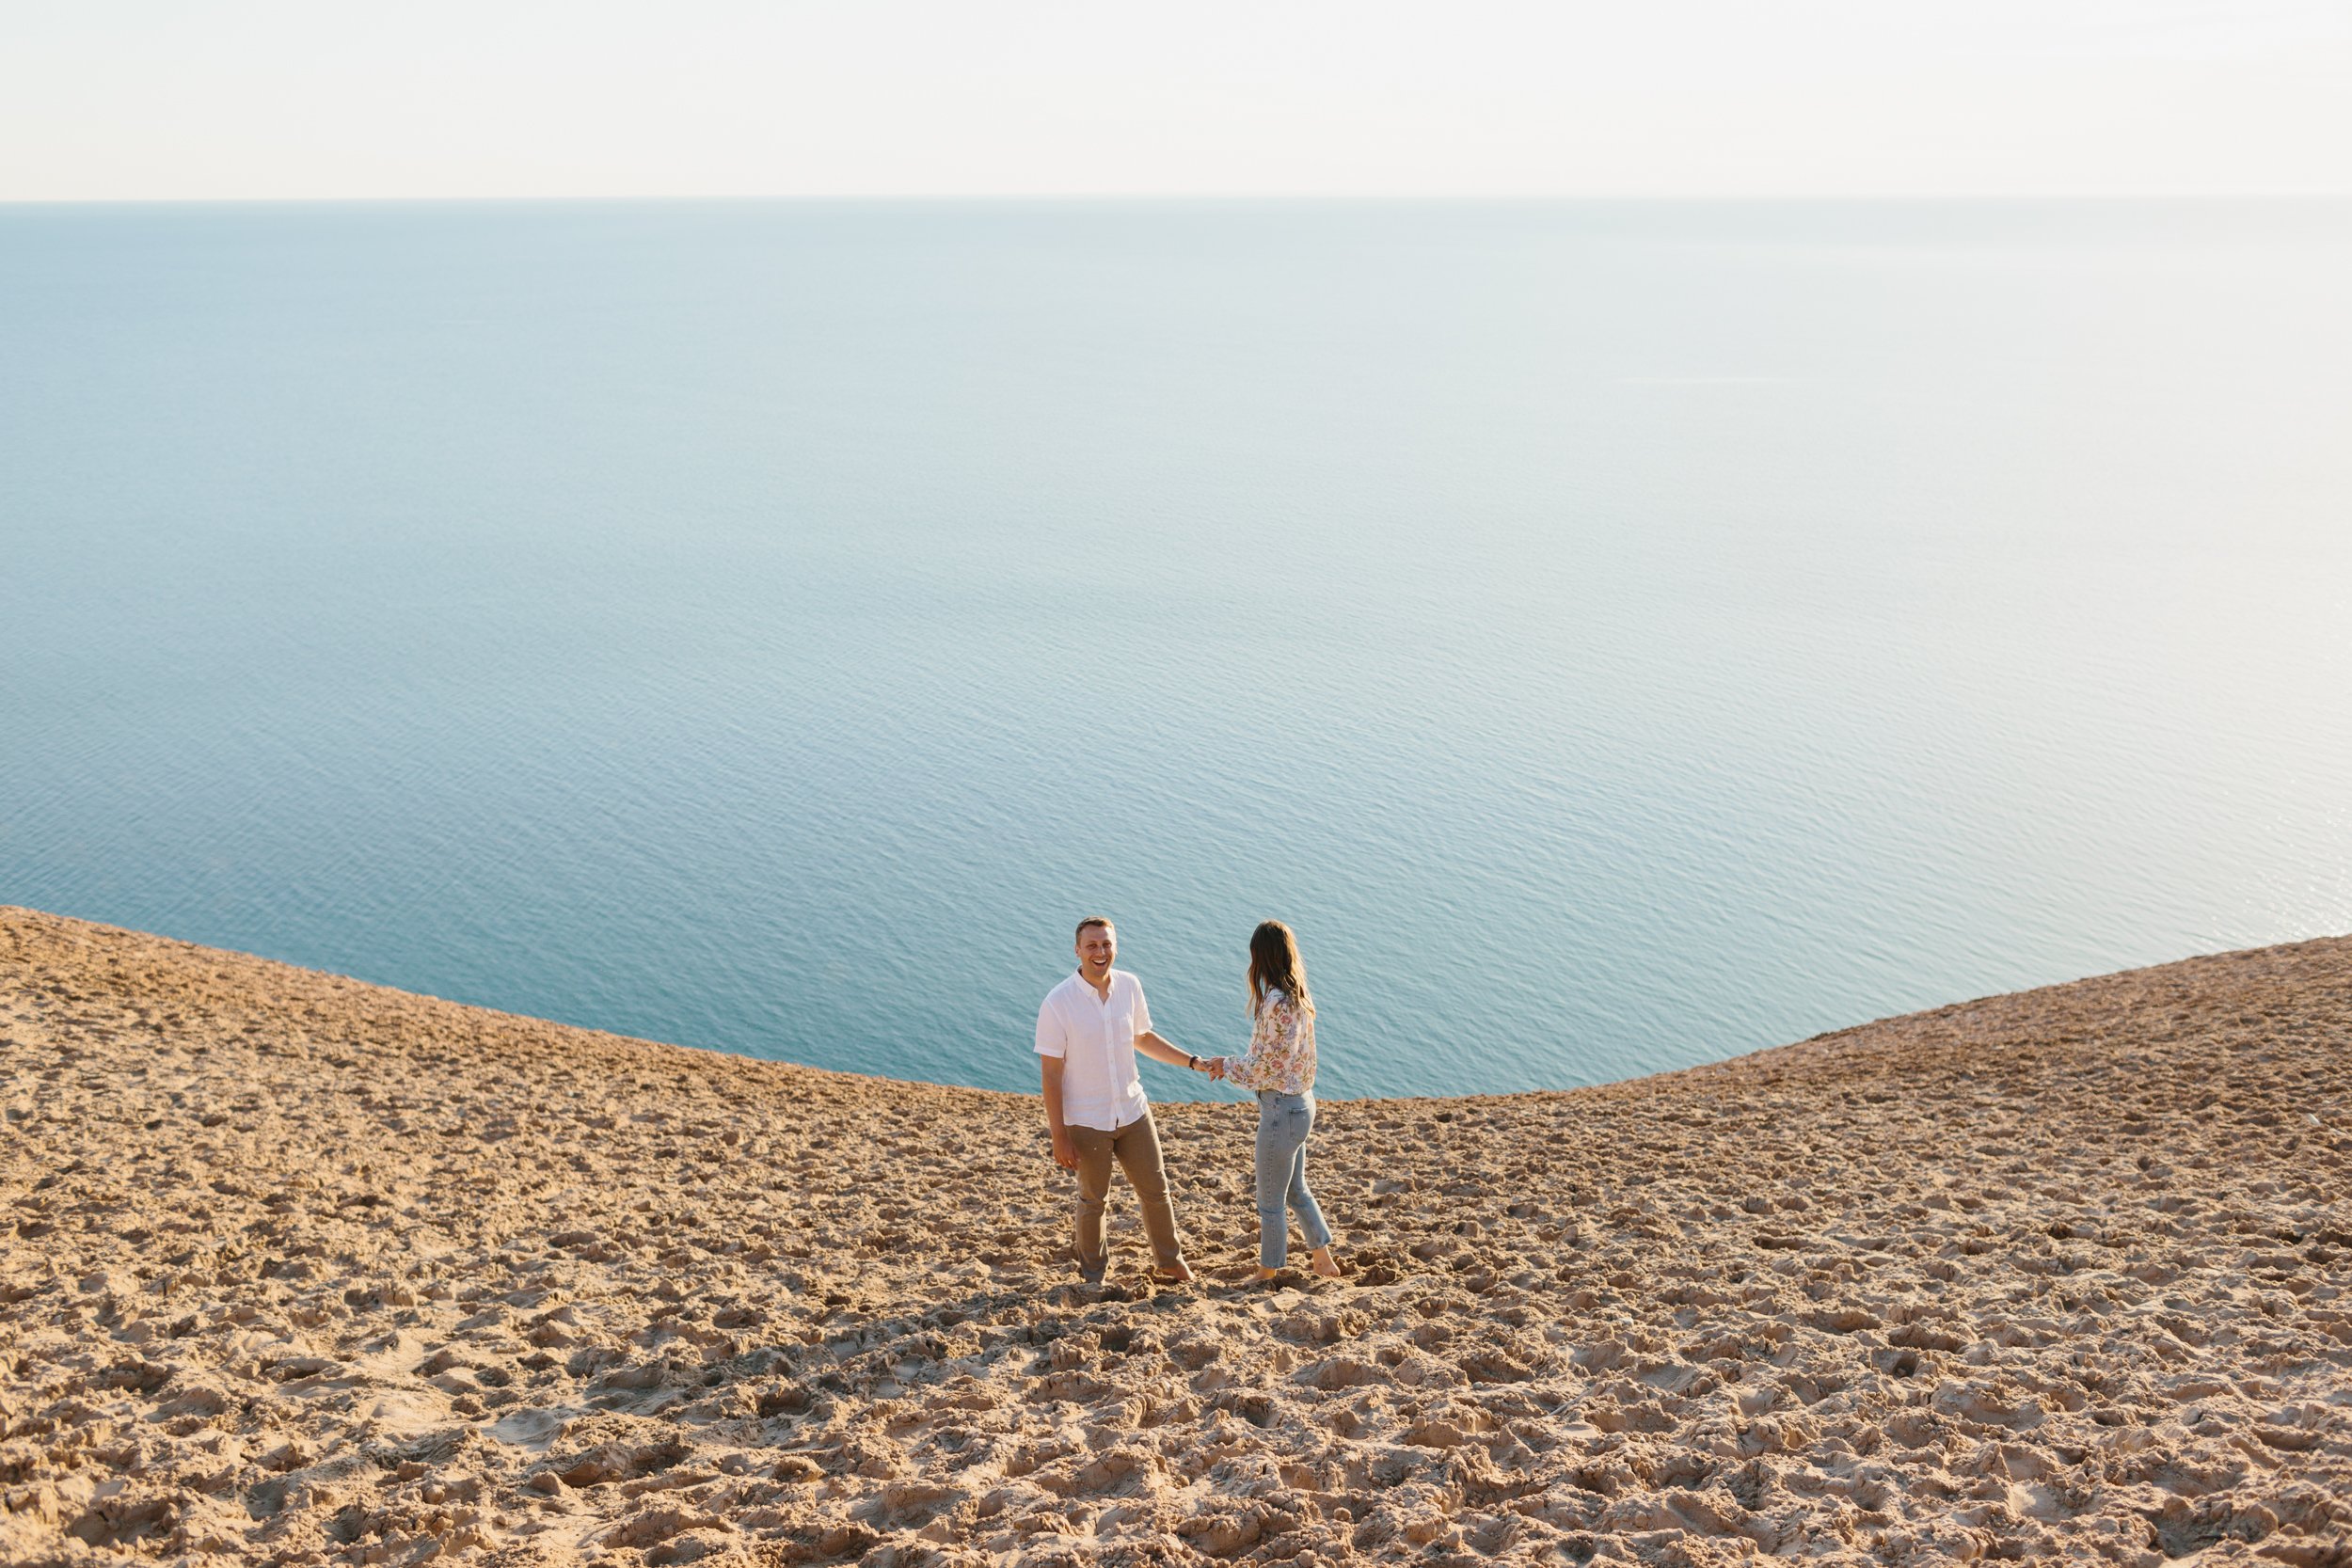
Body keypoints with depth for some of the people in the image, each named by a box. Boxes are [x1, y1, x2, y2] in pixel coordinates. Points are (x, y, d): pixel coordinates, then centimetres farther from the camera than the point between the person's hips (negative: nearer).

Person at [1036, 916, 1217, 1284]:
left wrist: (1193, 1062, 5)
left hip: (1132, 1112, 4)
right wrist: (1059, 1137, -15)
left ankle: (1170, 1264, 33)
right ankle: (1093, 1275, 34)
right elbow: (1050, 1074, -15)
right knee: (1093, 1200, 13)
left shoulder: (1130, 986, -5)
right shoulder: (1057, 1003, -19)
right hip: (1086, 1122, -4)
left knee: (1156, 1190, 14)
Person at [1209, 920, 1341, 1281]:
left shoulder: (1277, 1003, -24)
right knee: (1296, 1190, 24)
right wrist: (1231, 1064, 9)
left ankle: (1267, 1276, 19)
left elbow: (1268, 1067, -22)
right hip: (1300, 1102, 10)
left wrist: (1227, 1066, -10)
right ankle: (1324, 1260, 35)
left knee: (1270, 1201, 6)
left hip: (1282, 1108, -10)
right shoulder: (1297, 997, 6)